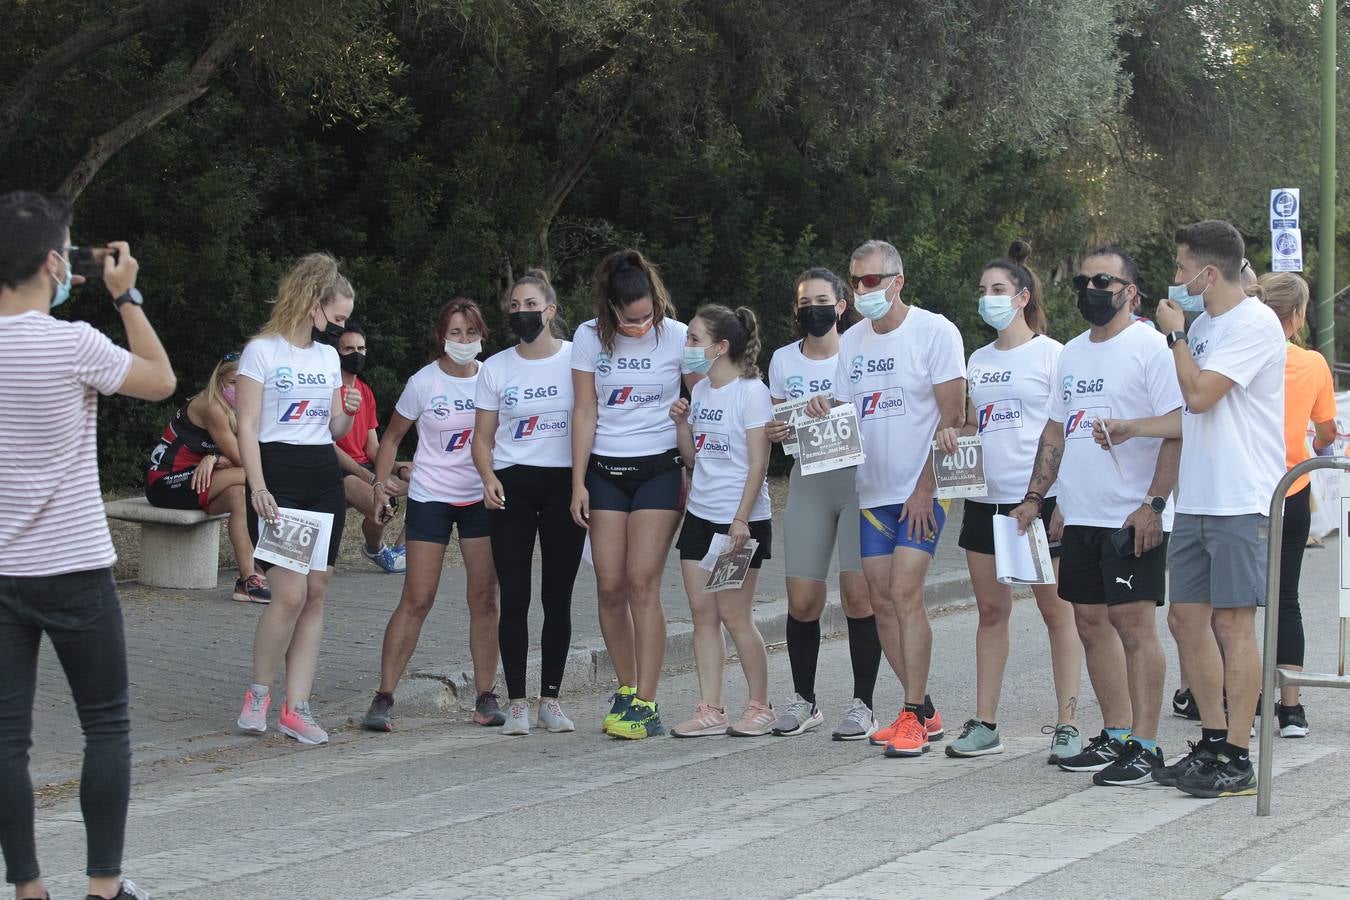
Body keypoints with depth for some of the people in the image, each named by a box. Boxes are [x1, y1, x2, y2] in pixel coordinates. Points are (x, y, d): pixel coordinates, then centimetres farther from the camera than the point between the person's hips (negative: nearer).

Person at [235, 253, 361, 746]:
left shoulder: (329, 356, 16)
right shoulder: (263, 350, -3)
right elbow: (247, 427, -8)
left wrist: (347, 414, 0)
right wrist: (258, 488, -18)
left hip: (324, 478, 7)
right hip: (278, 476, -6)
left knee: (317, 591, 0)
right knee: (290, 593, -14)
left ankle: (296, 707, 3)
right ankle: (258, 693, 4)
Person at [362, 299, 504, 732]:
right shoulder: (423, 383, -6)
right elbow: (392, 437, 3)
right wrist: (380, 484, -8)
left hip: (482, 498, 3)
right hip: (430, 498, -2)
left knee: (485, 598, 2)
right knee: (416, 599, -6)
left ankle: (486, 697, 10)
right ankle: (383, 698, -2)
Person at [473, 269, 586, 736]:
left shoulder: (578, 359, 2)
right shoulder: (496, 368, 7)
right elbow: (483, 437, 10)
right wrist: (488, 478, -9)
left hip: (564, 485, -1)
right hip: (511, 486, 1)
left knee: (557, 597, 2)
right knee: (514, 597, -3)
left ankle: (550, 699, 10)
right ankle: (516, 702, 1)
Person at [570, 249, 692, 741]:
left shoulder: (676, 336, -6)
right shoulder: (590, 338, -2)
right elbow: (585, 412, 1)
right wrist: (578, 482, -3)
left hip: (659, 468, -2)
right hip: (605, 469, 2)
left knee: (642, 584, -10)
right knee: (610, 587, 0)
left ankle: (646, 705, -8)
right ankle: (627, 688, 17)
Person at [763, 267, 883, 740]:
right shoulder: (783, 360, 10)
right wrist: (774, 433, -4)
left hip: (858, 477, -3)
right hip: (807, 484, 3)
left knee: (858, 591, -11)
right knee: (802, 598, -1)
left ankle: (863, 704, -1)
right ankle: (803, 700, 17)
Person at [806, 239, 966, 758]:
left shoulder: (934, 332, -8)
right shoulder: (851, 342, 10)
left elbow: (951, 418, -11)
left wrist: (925, 490, -15)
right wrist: (824, 413, -10)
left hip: (923, 491, -6)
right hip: (873, 492, 6)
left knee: (904, 593, -15)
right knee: (882, 601, 5)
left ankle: (913, 716, -9)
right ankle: (923, 711, 16)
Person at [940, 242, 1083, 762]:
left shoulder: (1051, 354, -4)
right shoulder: (978, 360, 14)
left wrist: (1066, 501, -14)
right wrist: (952, 435, -3)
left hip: (1039, 498, -6)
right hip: (985, 499, 6)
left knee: (1055, 610, -1)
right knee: (991, 609, 8)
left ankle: (1068, 724, 2)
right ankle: (984, 724, 12)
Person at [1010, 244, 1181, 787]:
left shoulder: (1149, 347, -7)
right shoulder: (1072, 354, 17)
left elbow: (1177, 430, -14)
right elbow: (1056, 431, 22)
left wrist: (1154, 504, -20)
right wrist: (1034, 497, 15)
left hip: (1132, 518, -8)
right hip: (1081, 517, 8)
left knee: (1133, 623, -8)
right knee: (1091, 622, 10)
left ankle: (1144, 746, -4)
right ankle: (1115, 737, 19)